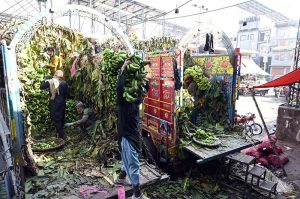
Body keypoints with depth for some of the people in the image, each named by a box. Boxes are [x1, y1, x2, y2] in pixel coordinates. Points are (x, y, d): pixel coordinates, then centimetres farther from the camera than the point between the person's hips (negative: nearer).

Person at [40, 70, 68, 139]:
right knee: (61, 118, 15)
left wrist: (44, 81, 18)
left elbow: (42, 87, 2)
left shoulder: (50, 82, -7)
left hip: (54, 103, -1)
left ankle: (61, 135, 0)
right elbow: (67, 92, -1)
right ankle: (61, 132, 25)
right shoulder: (64, 83, -5)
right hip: (62, 102, 2)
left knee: (56, 118, 3)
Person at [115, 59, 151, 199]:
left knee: (129, 160, 24)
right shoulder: (124, 101, -18)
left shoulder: (136, 100, 2)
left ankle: (121, 178, 48)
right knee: (133, 164, -1)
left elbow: (146, 89, 12)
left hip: (134, 134, 8)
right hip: (126, 135, -8)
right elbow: (119, 88, -36)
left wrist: (146, 80, -5)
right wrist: (123, 70, -32)